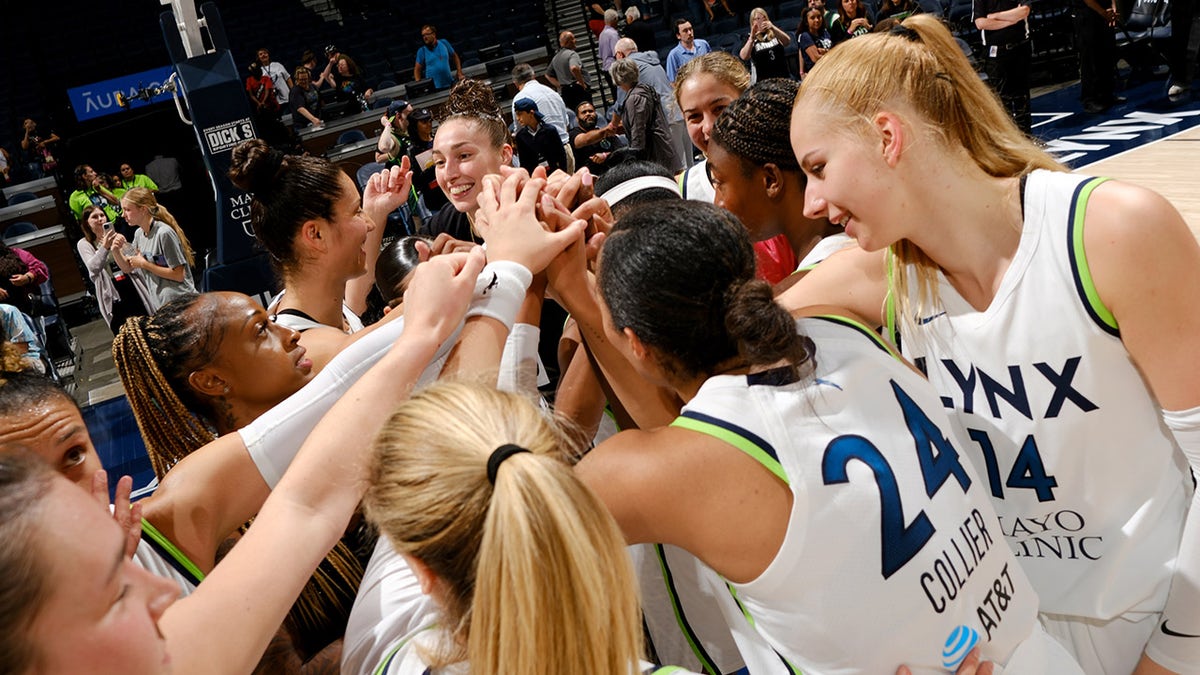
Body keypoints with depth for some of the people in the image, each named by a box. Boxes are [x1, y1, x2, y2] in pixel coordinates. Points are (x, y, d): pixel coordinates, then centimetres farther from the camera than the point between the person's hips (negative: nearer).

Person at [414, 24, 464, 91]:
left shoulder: (444, 43, 4)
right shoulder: (422, 51, -2)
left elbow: (454, 56, 14)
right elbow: (417, 69, -1)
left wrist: (459, 73, 7)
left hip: (450, 84, 3)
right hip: (433, 88, -3)